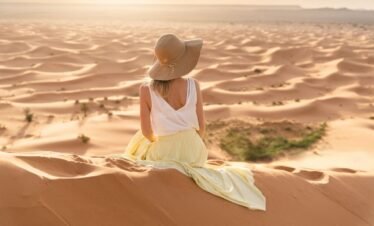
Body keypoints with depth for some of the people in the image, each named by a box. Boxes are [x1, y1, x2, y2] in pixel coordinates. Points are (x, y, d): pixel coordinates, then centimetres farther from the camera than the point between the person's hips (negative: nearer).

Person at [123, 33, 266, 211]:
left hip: (163, 152, -2)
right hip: (193, 149, 2)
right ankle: (190, 168, 5)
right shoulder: (193, 85, -14)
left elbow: (146, 131, -10)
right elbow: (201, 126, -6)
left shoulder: (146, 89, -16)